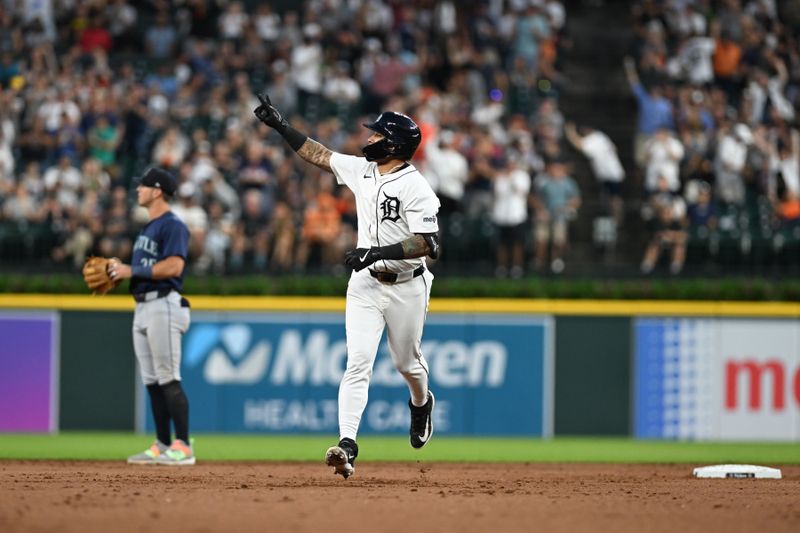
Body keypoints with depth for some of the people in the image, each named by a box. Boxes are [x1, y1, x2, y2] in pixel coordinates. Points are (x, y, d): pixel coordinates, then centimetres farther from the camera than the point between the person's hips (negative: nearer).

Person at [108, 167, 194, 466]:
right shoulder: (148, 228, 21)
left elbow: (174, 266, -22)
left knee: (168, 380, -12)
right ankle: (162, 447, 12)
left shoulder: (172, 226, -10)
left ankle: (183, 448, -12)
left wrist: (133, 271, -18)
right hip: (142, 307, 10)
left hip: (163, 305, -10)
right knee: (151, 382, 9)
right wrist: (118, 271, 8)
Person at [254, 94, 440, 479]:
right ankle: (347, 446, -22)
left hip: (406, 286, -4)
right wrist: (279, 124, 7)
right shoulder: (361, 170, 2)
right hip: (365, 285, 4)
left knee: (407, 362, 16)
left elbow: (428, 244, -24)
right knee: (358, 362, -11)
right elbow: (317, 155, 11)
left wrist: (378, 252, -29)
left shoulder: (416, 188, -18)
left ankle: (421, 404, 51)